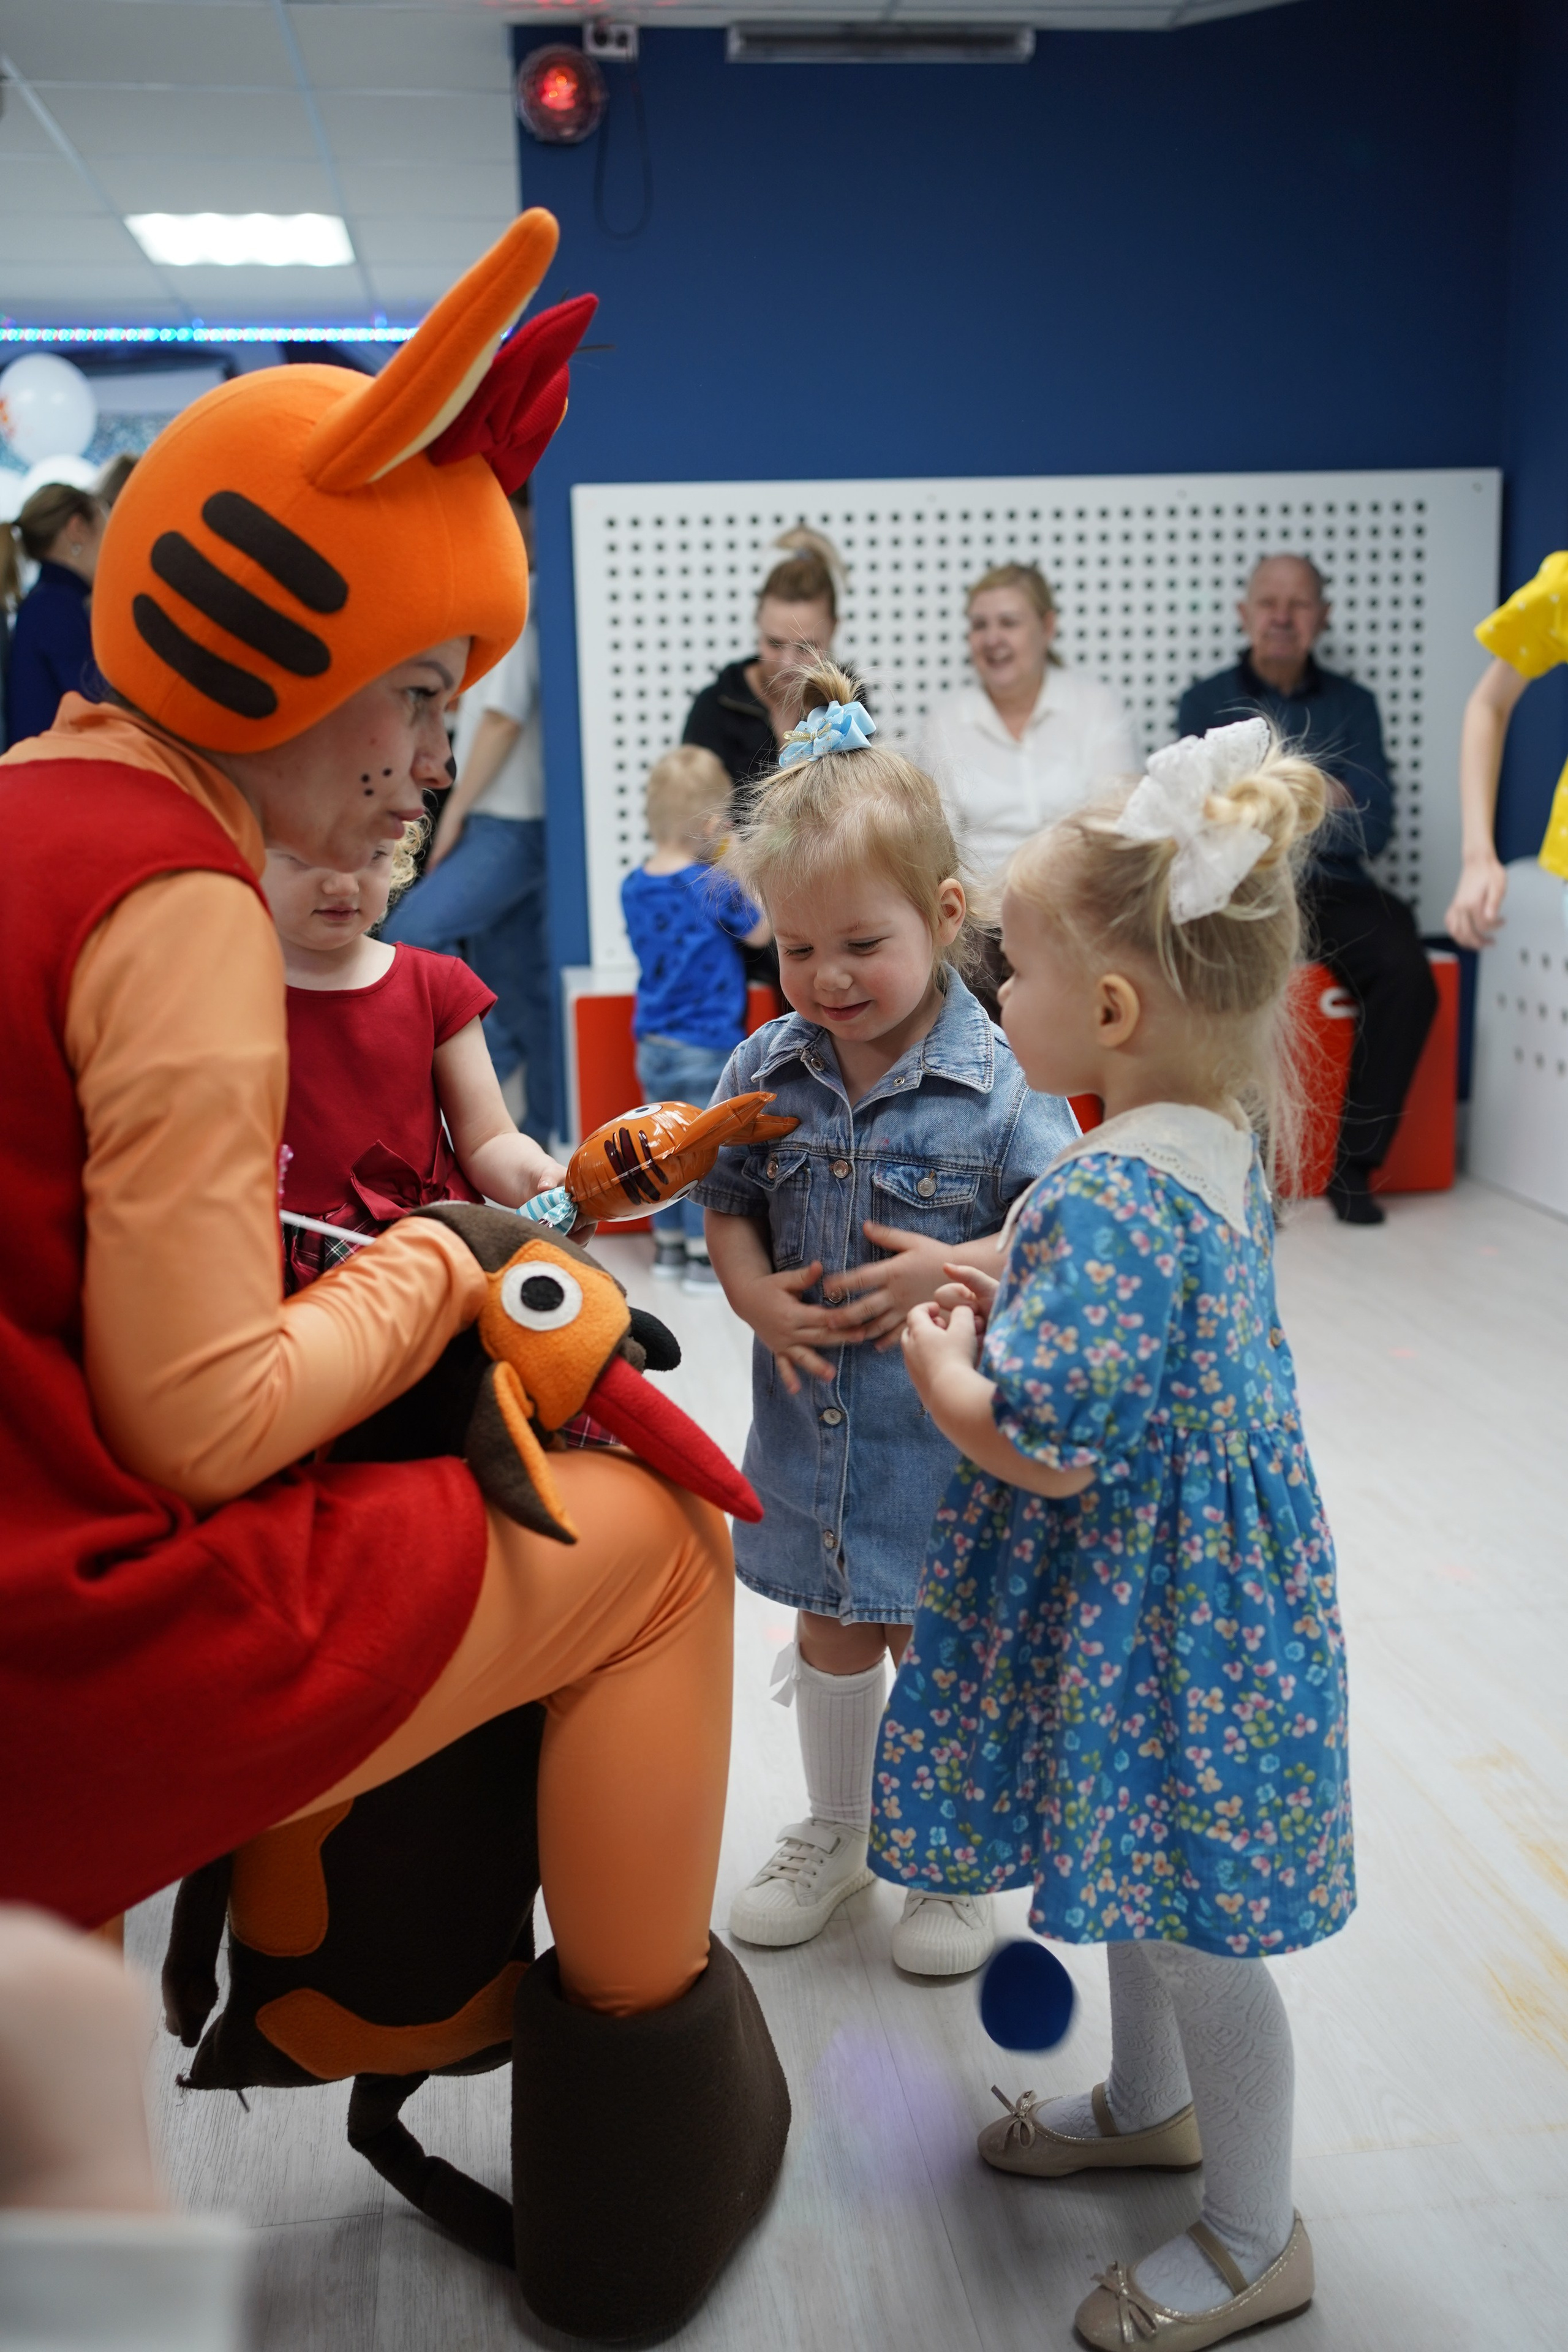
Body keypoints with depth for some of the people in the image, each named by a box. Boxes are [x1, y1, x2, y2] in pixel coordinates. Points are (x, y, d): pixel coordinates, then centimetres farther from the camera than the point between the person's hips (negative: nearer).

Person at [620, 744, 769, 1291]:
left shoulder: (634, 886, 2)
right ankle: (703, 1255, 7)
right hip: (707, 1048, -7)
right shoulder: (716, 887, -18)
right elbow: (759, 932, -5)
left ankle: (668, 1245, 27)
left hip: (652, 1045, 7)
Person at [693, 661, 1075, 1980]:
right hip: (814, 1418, 4)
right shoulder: (765, 1073, -3)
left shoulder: (999, 1081, -16)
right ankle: (833, 1836, 44)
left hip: (950, 1425, -4)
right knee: (832, 1633, 21)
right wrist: (756, 1297, -12)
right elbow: (730, 1210, 6)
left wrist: (962, 1270, -27)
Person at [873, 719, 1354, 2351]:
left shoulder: (1107, 1199, -31)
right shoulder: (1218, 1139, 0)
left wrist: (933, 1350, -14)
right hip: (1178, 1584, 10)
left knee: (1183, 1911, 8)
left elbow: (1041, 1448, -31)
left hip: (1147, 1610, -10)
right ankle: (1149, 2102, 50)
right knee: (1140, 1868, 27)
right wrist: (996, 1295, 4)